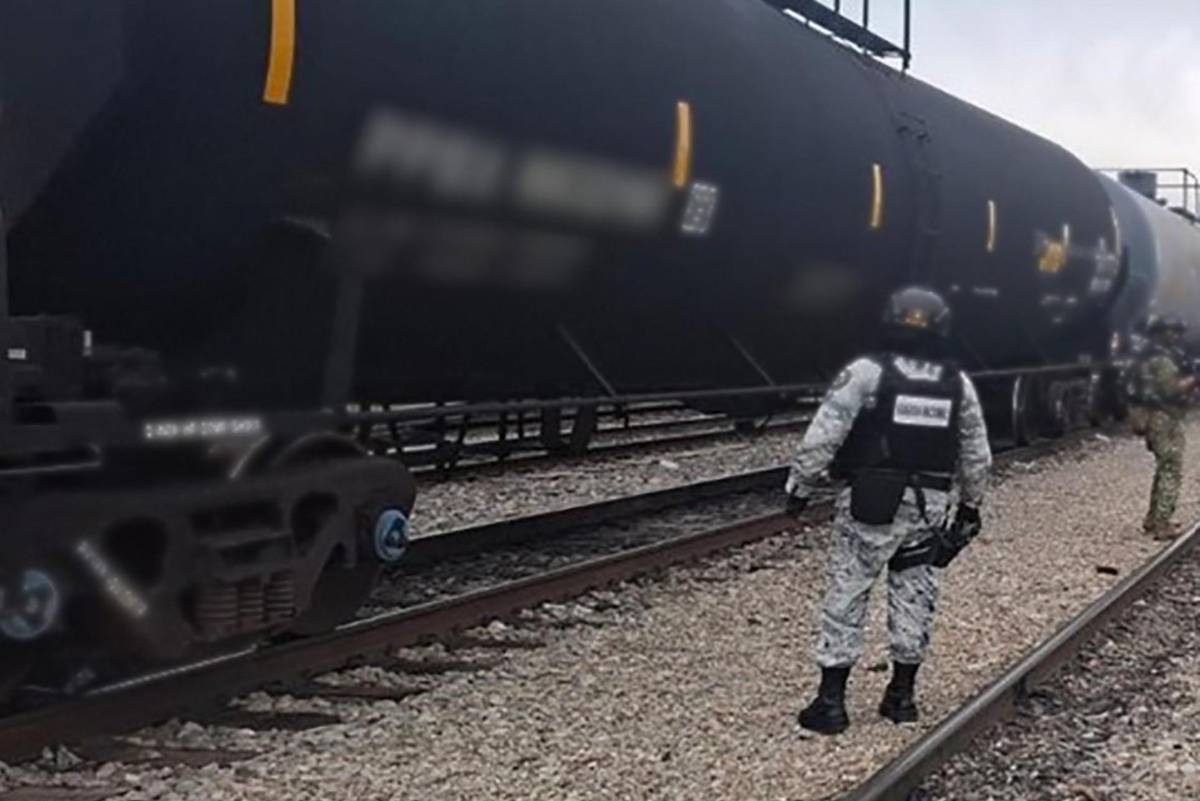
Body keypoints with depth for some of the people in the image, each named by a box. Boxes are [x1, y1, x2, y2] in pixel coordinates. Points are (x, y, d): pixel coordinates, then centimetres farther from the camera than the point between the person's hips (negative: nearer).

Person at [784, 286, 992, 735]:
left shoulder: (867, 374, -11)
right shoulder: (958, 384, 4)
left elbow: (822, 437, -12)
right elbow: (977, 456, 11)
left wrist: (800, 486, -3)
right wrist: (970, 506, 23)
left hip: (871, 503, -4)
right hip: (929, 507, 4)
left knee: (847, 596, 2)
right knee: (914, 598, 14)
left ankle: (831, 701, 3)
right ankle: (902, 695, 22)